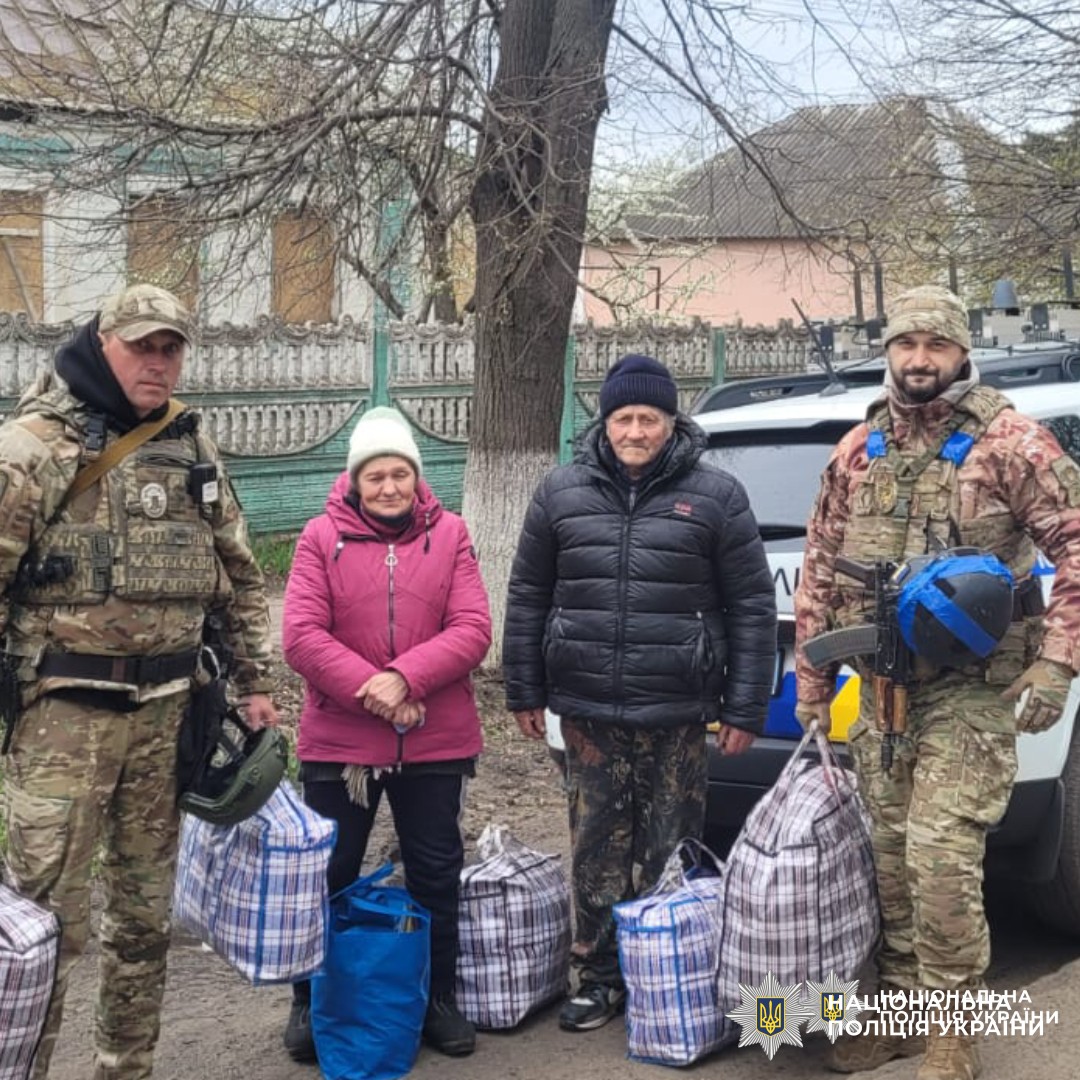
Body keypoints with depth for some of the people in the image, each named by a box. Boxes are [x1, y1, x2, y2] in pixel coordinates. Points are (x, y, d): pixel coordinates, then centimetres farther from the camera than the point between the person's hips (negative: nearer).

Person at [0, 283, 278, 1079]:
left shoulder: (194, 447, 10)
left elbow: (240, 573, 17)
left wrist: (257, 680, 13)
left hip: (167, 706, 5)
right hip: (66, 707, -5)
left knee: (146, 909, 14)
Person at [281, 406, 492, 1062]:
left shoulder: (450, 535, 1)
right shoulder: (322, 538, -3)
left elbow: (473, 629, -7)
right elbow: (302, 636, -11)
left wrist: (405, 678, -20)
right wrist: (372, 691, -20)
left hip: (437, 743, 1)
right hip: (339, 742, -1)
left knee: (437, 875, 13)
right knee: (329, 875, 10)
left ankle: (440, 999, 29)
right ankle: (312, 1002, 27)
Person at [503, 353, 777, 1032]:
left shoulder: (715, 496, 0)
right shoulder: (562, 493, 7)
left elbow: (753, 608, 0)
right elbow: (528, 597, 12)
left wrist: (746, 710, -3)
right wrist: (526, 693, 9)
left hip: (676, 716, -2)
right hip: (587, 712, 2)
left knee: (670, 853, 6)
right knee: (596, 850, 8)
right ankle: (601, 978, 22)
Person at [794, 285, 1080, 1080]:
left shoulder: (1008, 441, -5)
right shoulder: (858, 452, 10)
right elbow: (820, 571, 14)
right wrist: (811, 686, 12)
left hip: (970, 688, -5)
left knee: (941, 856, -12)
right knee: (888, 856, 11)